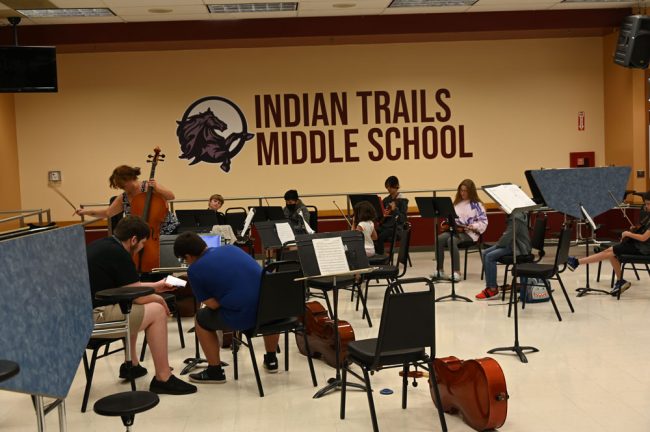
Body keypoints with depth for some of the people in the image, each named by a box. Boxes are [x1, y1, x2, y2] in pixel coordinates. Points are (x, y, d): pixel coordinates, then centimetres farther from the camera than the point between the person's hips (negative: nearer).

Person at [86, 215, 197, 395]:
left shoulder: (101, 245, 14)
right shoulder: (118, 254, -15)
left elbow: (128, 287, 26)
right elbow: (139, 297, -11)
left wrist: (155, 286, 31)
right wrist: (160, 299, 9)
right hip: (93, 317, -10)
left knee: (132, 309, 30)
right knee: (157, 311, -6)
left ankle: (131, 365, 34)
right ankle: (163, 379, -4)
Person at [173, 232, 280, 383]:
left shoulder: (195, 270, -1)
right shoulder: (230, 248, 14)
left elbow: (213, 305, -3)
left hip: (241, 319, -5)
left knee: (202, 318, 23)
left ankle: (215, 371, 28)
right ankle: (271, 360, 47)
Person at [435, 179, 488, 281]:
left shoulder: (477, 204, 2)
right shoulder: (457, 203, 19)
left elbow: (483, 222, -4)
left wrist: (473, 226, -20)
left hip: (469, 233, -5)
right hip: (454, 230, 5)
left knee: (451, 241, -36)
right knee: (439, 239, -27)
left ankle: (456, 272, -34)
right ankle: (439, 271, -25)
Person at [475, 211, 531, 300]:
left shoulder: (516, 217, -21)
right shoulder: (512, 215, 10)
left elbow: (509, 234, -24)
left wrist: (498, 244, -10)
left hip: (519, 247, -10)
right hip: (512, 243, 10)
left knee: (490, 256, -21)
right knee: (485, 253, 0)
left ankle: (493, 290, -14)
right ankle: (490, 286, 1)